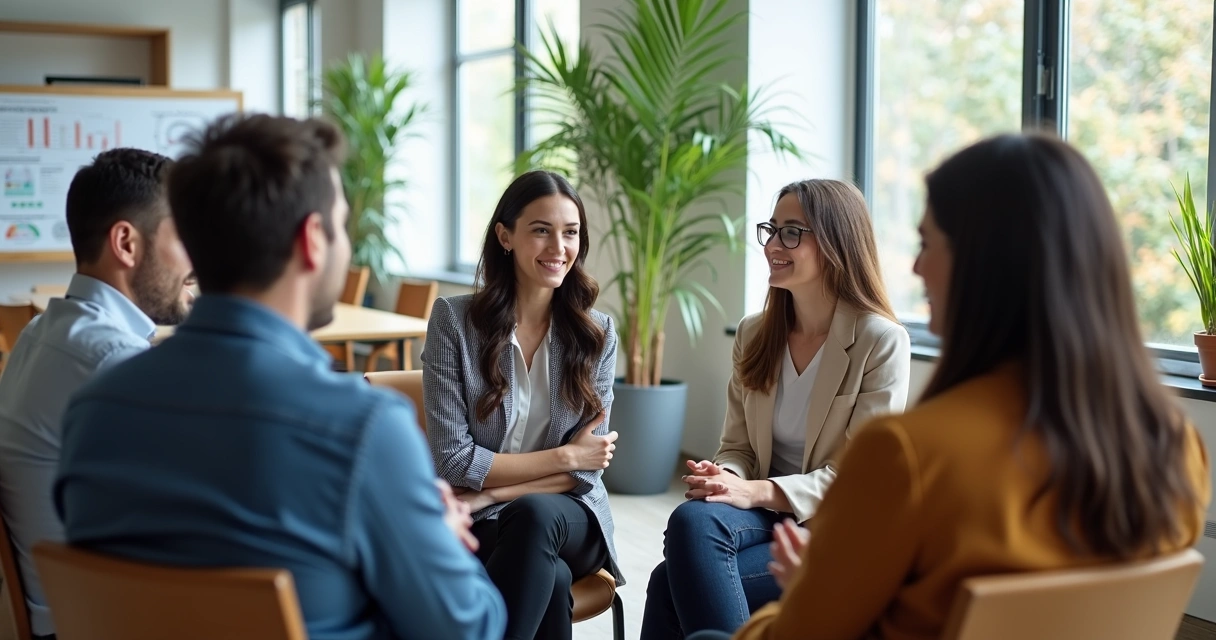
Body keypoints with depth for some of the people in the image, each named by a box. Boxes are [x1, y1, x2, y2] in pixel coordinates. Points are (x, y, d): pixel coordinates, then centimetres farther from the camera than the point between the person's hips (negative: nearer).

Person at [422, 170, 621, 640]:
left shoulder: (597, 334, 3)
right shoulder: (454, 319, -4)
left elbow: (586, 470, 0)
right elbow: (452, 460, -8)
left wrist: (489, 495, -13)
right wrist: (564, 457, -11)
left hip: (571, 520, 2)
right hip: (478, 529, -2)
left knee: (535, 515, -35)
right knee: (549, 577, -36)